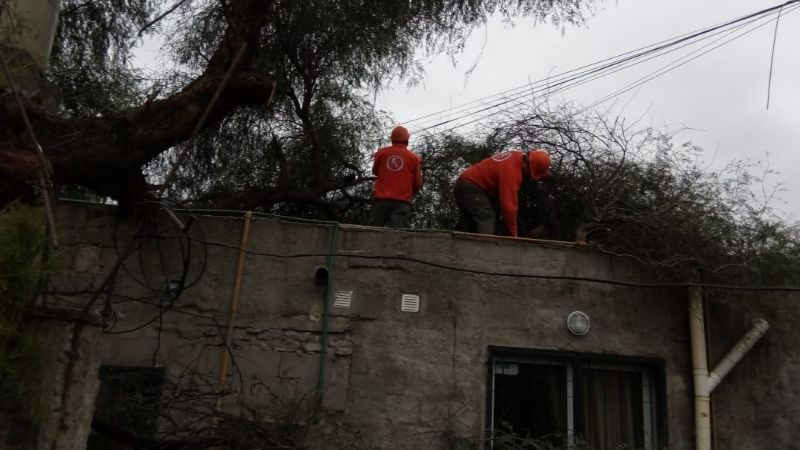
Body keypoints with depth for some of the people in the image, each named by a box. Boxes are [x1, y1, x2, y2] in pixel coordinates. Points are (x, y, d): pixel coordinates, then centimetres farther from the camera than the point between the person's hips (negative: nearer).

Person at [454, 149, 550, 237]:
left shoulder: (516, 157, 4)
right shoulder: (511, 169, -26)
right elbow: (508, 205, -27)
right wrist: (513, 234, -21)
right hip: (472, 187, -11)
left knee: (468, 227, 11)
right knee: (486, 222, -18)